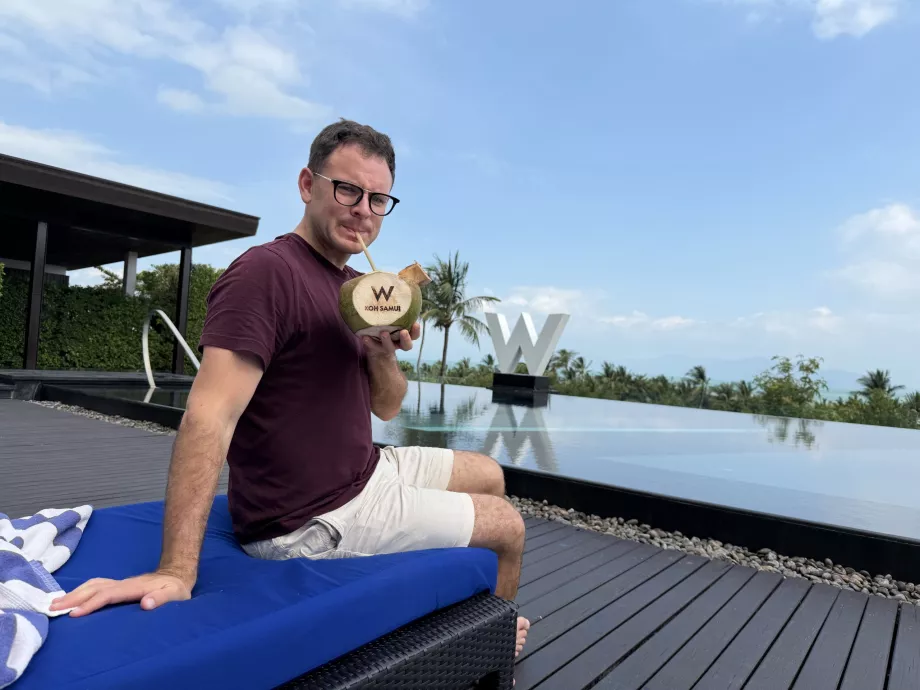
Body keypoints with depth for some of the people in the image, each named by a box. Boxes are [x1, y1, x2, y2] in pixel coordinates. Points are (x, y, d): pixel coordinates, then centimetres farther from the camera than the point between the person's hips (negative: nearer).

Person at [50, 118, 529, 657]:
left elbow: (386, 408, 8)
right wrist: (176, 571, -36)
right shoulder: (266, 272, -21)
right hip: (313, 517, -9)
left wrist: (384, 356, -14)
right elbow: (210, 417, -30)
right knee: (508, 526, 2)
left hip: (366, 471, 9)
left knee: (489, 475, 23)